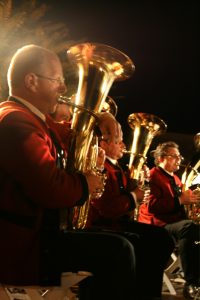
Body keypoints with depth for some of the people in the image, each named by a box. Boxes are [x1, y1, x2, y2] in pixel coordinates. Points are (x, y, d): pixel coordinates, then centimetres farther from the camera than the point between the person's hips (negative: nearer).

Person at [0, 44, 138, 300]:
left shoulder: (26, 116, 14)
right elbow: (53, 189, -30)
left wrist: (94, 122, 9)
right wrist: (85, 184, -9)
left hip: (30, 234, 11)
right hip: (22, 248, -11)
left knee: (106, 249, 20)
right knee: (117, 251, -16)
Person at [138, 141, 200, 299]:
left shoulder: (175, 179, 25)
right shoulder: (152, 176, -4)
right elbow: (152, 206, -17)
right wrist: (180, 200, -21)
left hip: (176, 223, 9)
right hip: (158, 225, -9)